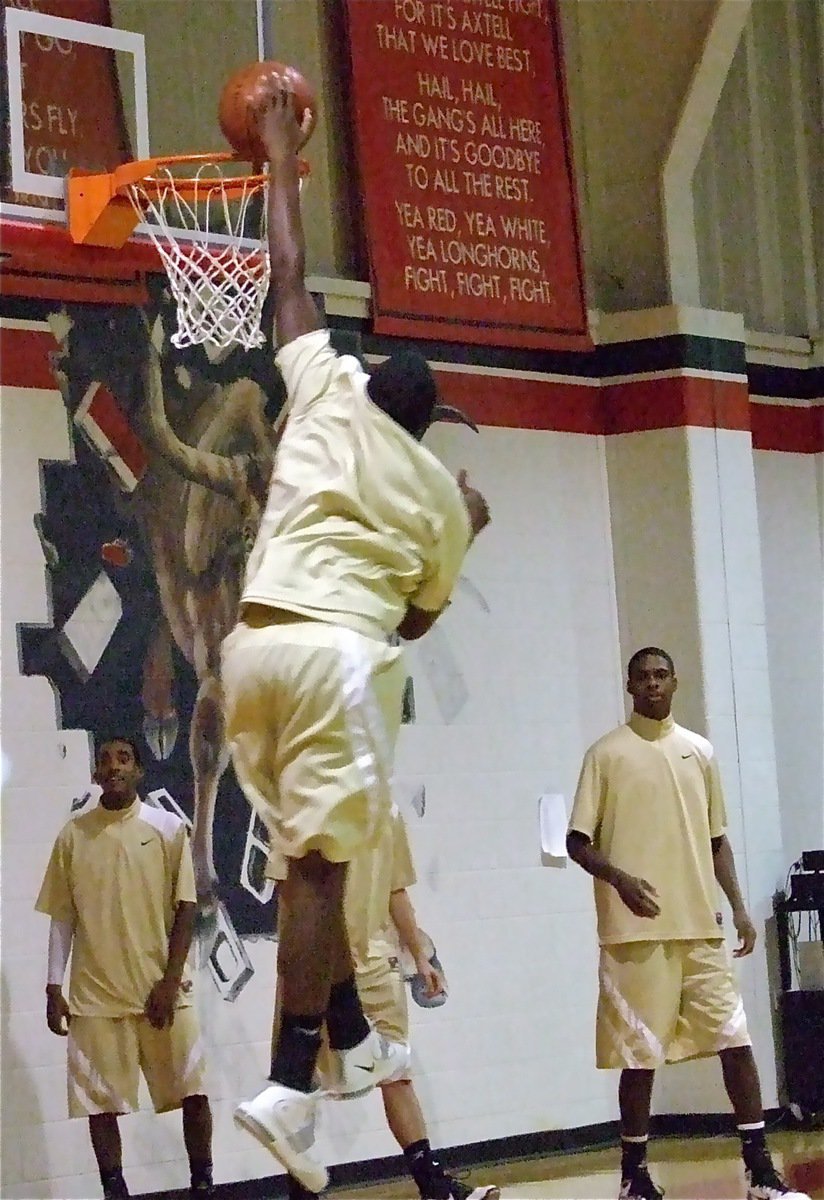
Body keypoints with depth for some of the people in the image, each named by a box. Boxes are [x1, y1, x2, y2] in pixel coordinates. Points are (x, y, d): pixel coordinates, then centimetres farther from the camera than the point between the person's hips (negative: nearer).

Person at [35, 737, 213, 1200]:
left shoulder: (168, 828, 0)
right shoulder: (73, 835, 5)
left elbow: (186, 908, -1)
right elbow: (63, 917, 9)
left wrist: (170, 980, -9)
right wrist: (54, 988, 3)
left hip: (161, 987, -1)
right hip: (95, 992, 2)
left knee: (192, 1090, -2)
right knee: (101, 1100, 1)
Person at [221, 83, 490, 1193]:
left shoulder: (326, 391, 14)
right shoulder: (445, 497, 13)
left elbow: (288, 272, 23)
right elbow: (417, 617, 19)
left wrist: (281, 154, 33)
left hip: (255, 644, 4)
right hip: (339, 653, -3)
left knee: (308, 857, 17)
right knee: (319, 868, -5)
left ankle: (350, 1041, 27)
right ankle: (290, 1086, -12)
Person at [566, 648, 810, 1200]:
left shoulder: (701, 751, 14)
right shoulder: (607, 754, 1)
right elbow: (578, 841, -1)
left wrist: (739, 906, 9)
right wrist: (619, 878, -19)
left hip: (702, 925, 4)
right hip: (638, 928, -4)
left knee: (736, 1040, -1)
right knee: (641, 1053, -1)